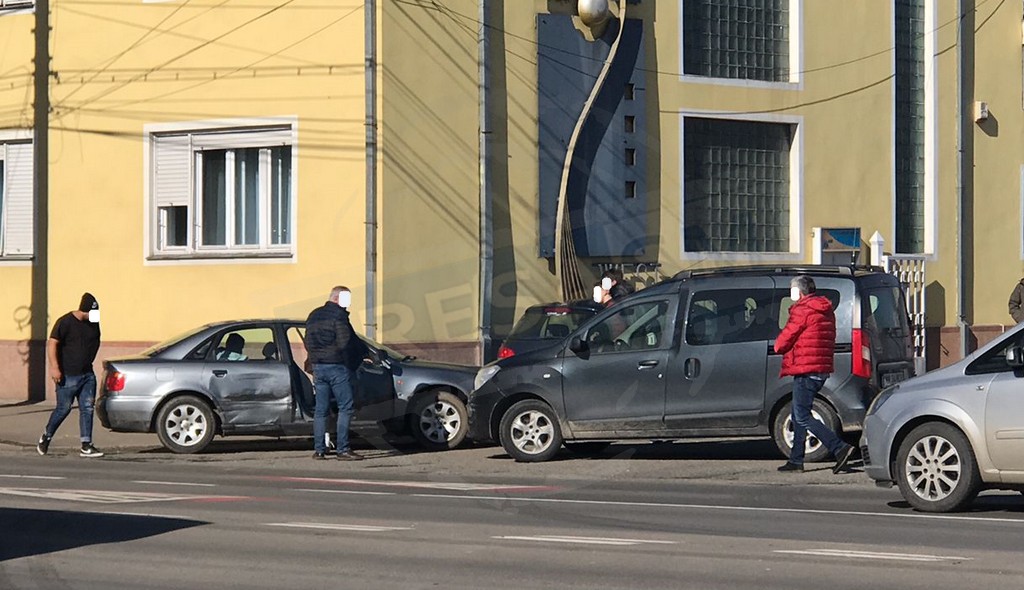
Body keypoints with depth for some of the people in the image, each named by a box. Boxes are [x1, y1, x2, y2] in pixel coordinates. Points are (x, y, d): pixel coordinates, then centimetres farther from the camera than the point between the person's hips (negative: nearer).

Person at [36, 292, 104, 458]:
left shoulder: (94, 324, 9)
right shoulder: (65, 322, -10)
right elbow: (52, 343, -15)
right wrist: (54, 367, -23)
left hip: (87, 374, 6)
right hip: (68, 375, -6)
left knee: (87, 408, -1)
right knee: (64, 408, -1)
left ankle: (86, 446, -1)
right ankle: (46, 437, 21)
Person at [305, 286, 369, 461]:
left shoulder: (313, 316, 15)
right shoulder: (338, 315, -10)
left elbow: (308, 343, 19)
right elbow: (345, 342, -16)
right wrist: (363, 350, -2)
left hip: (318, 367, 7)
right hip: (336, 367, -7)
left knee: (321, 409, 10)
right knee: (345, 407, -5)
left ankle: (319, 450, 8)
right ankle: (343, 449, -11)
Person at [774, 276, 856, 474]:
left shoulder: (802, 311, -12)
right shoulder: (826, 311, 17)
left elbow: (783, 341, -11)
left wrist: (778, 346, 13)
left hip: (805, 369, -10)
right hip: (822, 368, 10)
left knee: (802, 417, -9)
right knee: (799, 415, 17)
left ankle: (840, 448, -20)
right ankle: (796, 460, 18)